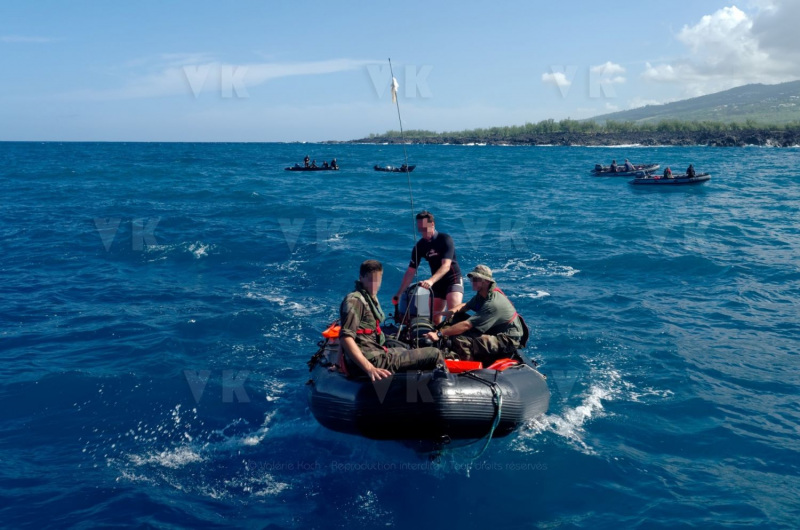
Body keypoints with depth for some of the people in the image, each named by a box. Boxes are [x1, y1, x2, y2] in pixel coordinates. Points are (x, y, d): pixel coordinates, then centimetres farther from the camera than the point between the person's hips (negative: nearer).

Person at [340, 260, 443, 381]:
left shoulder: (371, 298, 16)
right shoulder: (354, 300, -14)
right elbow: (345, 338, -26)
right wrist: (369, 368, -34)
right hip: (373, 360, -11)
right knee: (435, 354, -9)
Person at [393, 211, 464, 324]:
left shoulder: (445, 240, -14)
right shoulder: (419, 246, 1)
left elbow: (446, 266, -26)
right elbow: (411, 271, 1)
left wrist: (431, 281, -41)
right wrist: (399, 294, -5)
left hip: (453, 279, -5)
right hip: (436, 283, 5)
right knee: (434, 320, 2)